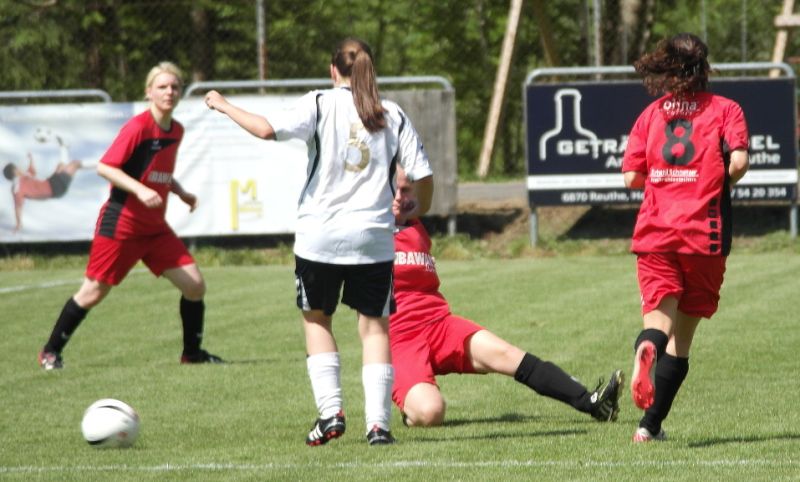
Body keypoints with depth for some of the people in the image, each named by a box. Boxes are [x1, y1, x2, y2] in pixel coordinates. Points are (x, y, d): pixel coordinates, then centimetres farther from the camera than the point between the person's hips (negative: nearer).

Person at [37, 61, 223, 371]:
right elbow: (105, 166, -19)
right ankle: (51, 352, 13)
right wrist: (140, 190, -28)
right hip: (121, 224, -7)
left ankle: (193, 352, 16)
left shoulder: (176, 131, 8)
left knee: (195, 285, -1)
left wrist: (181, 193, 10)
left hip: (155, 227, 7)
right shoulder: (138, 127, -16)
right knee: (93, 293, -2)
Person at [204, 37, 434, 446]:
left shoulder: (321, 103, -3)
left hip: (320, 235, -1)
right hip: (374, 237, 1)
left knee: (316, 318, 16)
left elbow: (268, 129, -17)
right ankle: (378, 422, -2)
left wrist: (224, 106, -2)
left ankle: (330, 410, 4)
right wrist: (417, 210, 23)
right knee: (374, 325, 9)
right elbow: (423, 175, 3)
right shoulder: (393, 115, 5)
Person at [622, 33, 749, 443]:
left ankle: (646, 349, -44)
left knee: (659, 316, -7)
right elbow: (738, 162, -11)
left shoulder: (651, 115, 11)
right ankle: (650, 424, 6)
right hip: (704, 234, -1)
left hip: (654, 233, 1)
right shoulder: (725, 109, 4)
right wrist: (718, 185, 10)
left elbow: (631, 178, 6)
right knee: (683, 333, 9)